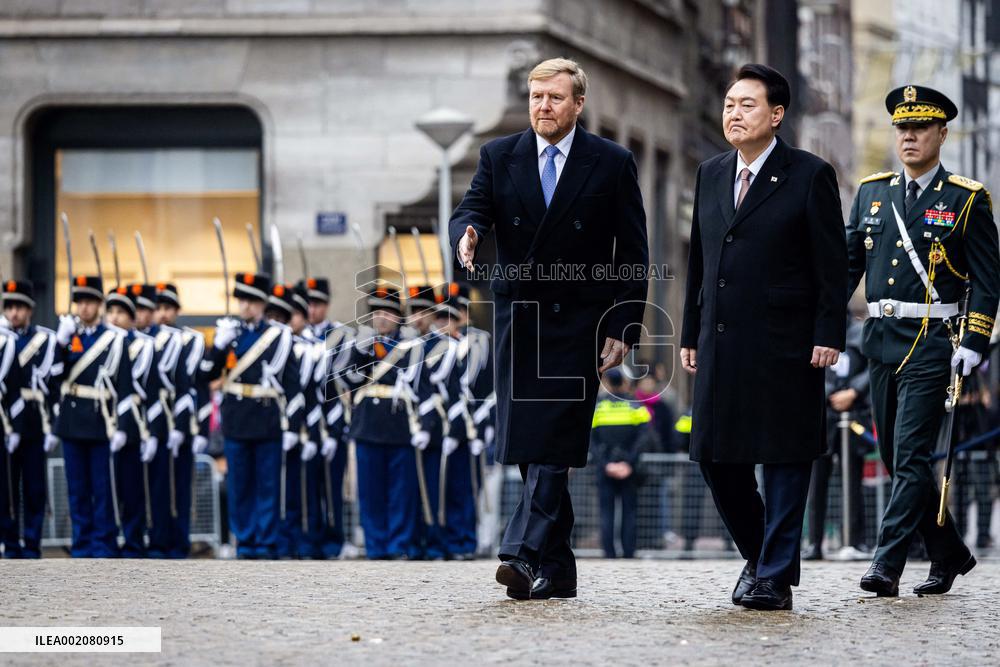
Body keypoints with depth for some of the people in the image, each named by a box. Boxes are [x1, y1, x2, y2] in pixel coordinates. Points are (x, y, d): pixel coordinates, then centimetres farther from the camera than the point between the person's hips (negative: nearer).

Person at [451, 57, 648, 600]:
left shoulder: (612, 164, 0)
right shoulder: (499, 157, 8)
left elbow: (633, 255, 0)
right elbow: (471, 211, -3)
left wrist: (624, 328, -7)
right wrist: (467, 233, -28)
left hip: (577, 320, -4)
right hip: (517, 317, 4)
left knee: (553, 447, -14)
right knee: (528, 448, 5)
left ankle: (526, 555, -22)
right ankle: (557, 569, 13)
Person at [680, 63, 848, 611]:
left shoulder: (809, 176, -3)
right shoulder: (711, 175, 14)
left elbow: (832, 264, -5)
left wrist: (828, 335, -12)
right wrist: (690, 334, 14)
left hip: (785, 348, -6)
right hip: (722, 344, 6)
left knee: (784, 461, -2)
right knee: (716, 457, 6)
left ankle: (776, 577, 4)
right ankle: (757, 553, 26)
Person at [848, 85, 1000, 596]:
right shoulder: (871, 193, 12)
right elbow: (846, 263, 14)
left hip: (932, 345, -6)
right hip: (881, 342, 6)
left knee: (910, 456, -13)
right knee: (897, 459, 10)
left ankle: (887, 565, -15)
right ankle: (949, 554, 25)